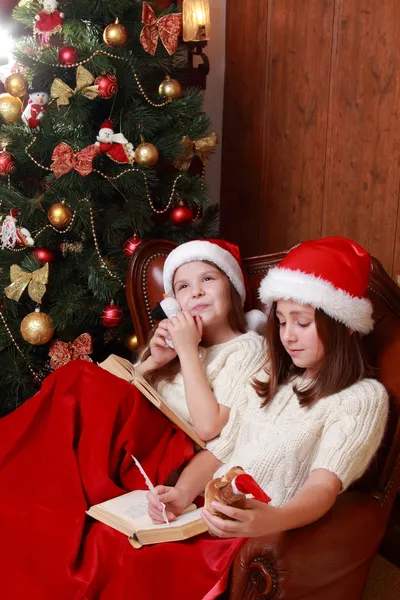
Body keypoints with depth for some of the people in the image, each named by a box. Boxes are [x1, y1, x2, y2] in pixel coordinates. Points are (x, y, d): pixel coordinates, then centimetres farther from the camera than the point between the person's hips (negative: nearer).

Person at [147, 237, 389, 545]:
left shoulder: (363, 397, -2)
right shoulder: (270, 378, 19)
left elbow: (324, 486, -16)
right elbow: (218, 450, 12)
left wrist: (272, 521, -37)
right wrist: (183, 493, -9)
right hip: (202, 514, 6)